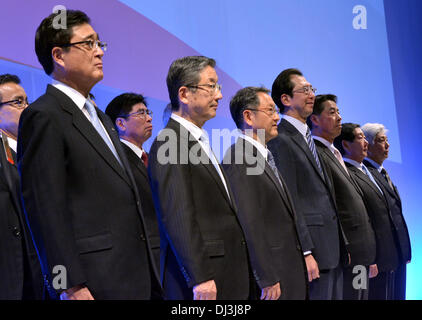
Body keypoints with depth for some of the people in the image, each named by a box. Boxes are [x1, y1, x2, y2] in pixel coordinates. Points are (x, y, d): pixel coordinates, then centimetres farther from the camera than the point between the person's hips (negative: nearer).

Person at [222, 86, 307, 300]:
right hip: (271, 274, -9)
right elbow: (249, 223, -20)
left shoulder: (266, 157, 16)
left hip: (290, 270, 9)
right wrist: (267, 279, -21)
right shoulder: (239, 158, -14)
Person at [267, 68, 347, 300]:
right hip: (314, 248, -9)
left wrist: (341, 243, 17)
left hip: (333, 245, 9)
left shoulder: (306, 136, 17)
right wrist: (305, 252, -19)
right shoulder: (281, 140, -12)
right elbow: (290, 203, -17)